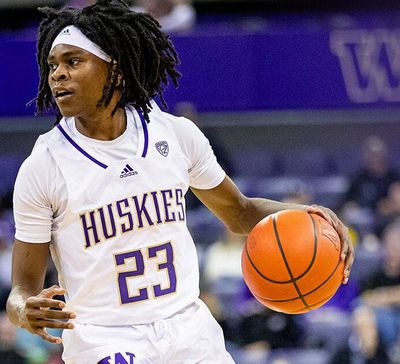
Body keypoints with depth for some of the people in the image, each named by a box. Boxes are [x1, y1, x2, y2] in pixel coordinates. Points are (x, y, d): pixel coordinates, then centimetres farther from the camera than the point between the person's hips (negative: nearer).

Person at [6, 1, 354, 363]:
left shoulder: (177, 133, 1)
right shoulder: (42, 167, -7)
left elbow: (240, 213, 16)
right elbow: (24, 288, -4)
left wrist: (300, 215, -3)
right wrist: (26, 311, -28)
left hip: (191, 332, 3)